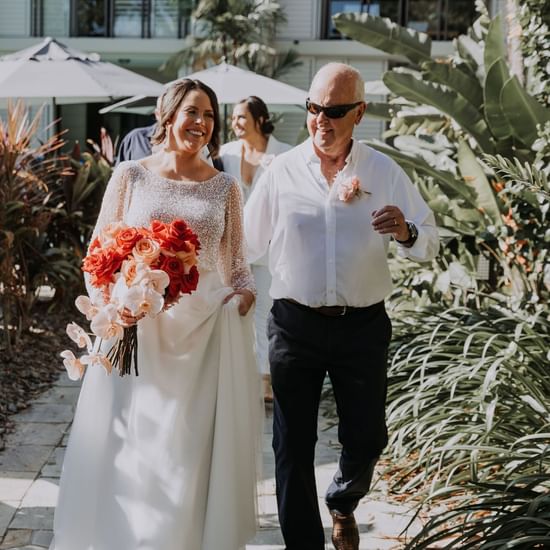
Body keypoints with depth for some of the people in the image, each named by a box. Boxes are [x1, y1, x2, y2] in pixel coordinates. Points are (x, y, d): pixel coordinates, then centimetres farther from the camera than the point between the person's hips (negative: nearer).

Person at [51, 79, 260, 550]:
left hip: (205, 332, 1)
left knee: (193, 448, 6)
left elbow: (237, 262, 12)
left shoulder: (225, 187, 6)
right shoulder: (131, 176, 1)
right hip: (138, 329, -1)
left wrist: (244, 292, -8)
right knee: (127, 447, 4)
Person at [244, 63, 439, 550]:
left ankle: (342, 505, 47)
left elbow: (429, 243, -2)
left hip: (363, 326, 1)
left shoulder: (384, 172, -1)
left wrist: (407, 234, -20)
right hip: (295, 324, -1)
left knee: (367, 438, 14)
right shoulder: (282, 171, -3)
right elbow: (247, 242, 5)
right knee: (294, 446, 7)